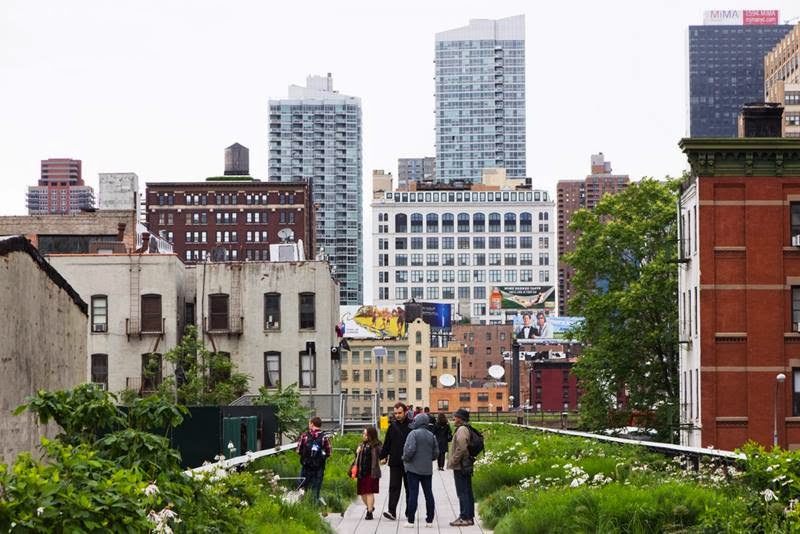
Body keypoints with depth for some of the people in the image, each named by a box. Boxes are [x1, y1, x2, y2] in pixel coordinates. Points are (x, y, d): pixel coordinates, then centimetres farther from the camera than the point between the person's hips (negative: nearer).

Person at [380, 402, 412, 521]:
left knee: (409, 488, 8)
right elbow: (386, 444, 13)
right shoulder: (392, 427, 8)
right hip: (395, 462, 2)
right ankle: (392, 511, -13)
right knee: (394, 487, -6)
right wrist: (383, 456, 6)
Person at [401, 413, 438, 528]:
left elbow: (410, 449, -21)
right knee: (428, 494, 9)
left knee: (413, 494, -4)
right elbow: (436, 452, 9)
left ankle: (410, 521, -4)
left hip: (414, 469, -5)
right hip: (427, 469, 5)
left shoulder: (414, 433, -11)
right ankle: (429, 520, 10)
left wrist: (405, 458, -4)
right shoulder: (431, 435, 8)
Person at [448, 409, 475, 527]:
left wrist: (453, 461, -17)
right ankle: (469, 516, 18)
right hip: (466, 466, 10)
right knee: (467, 492, 13)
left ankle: (465, 518, -8)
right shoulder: (467, 429, 16)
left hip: (460, 467, -10)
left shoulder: (462, 429, -16)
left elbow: (461, 448, -24)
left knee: (463, 493, -8)